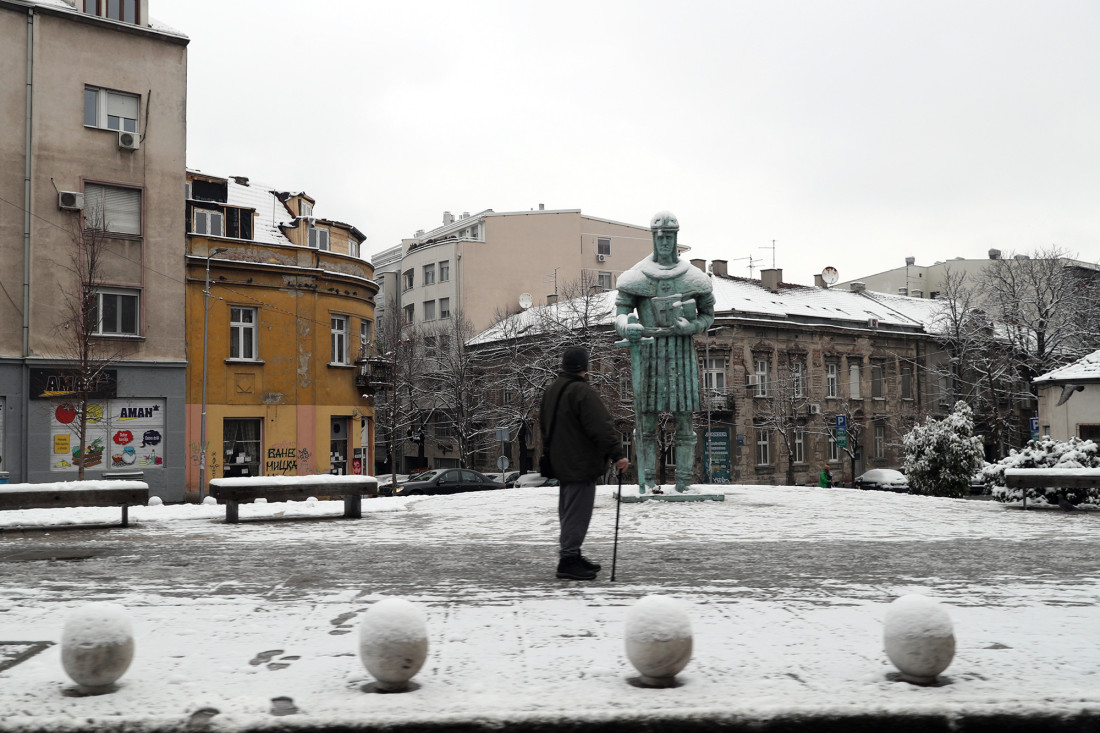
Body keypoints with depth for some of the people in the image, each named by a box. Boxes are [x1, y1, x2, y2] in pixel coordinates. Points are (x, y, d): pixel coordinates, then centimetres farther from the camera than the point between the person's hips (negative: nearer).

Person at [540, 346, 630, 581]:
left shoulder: (551, 390, 13)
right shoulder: (582, 391, -18)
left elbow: (544, 424, 24)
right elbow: (601, 426, -23)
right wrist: (617, 454, -22)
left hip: (561, 463, 10)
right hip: (581, 464, -10)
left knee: (569, 511, 17)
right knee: (577, 512, -6)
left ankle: (569, 554, 25)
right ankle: (569, 560, -6)